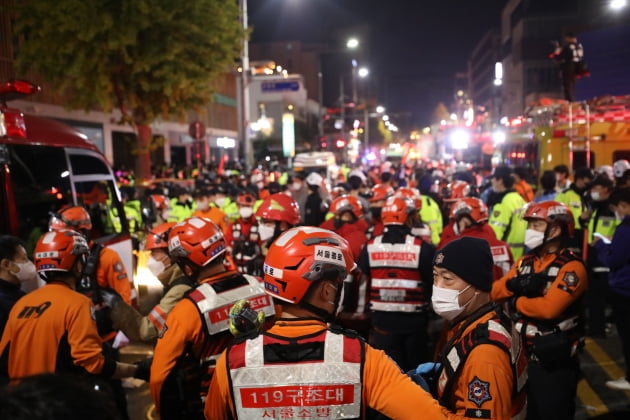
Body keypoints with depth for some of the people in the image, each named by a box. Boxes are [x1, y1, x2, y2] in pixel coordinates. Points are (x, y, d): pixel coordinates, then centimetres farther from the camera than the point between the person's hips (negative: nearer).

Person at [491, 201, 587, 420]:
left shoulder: (571, 267, -16)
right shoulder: (525, 262, 8)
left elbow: (548, 308, -29)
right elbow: (495, 291, -3)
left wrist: (516, 302, -12)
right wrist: (515, 283, -23)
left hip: (555, 362, -7)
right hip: (523, 355, 7)